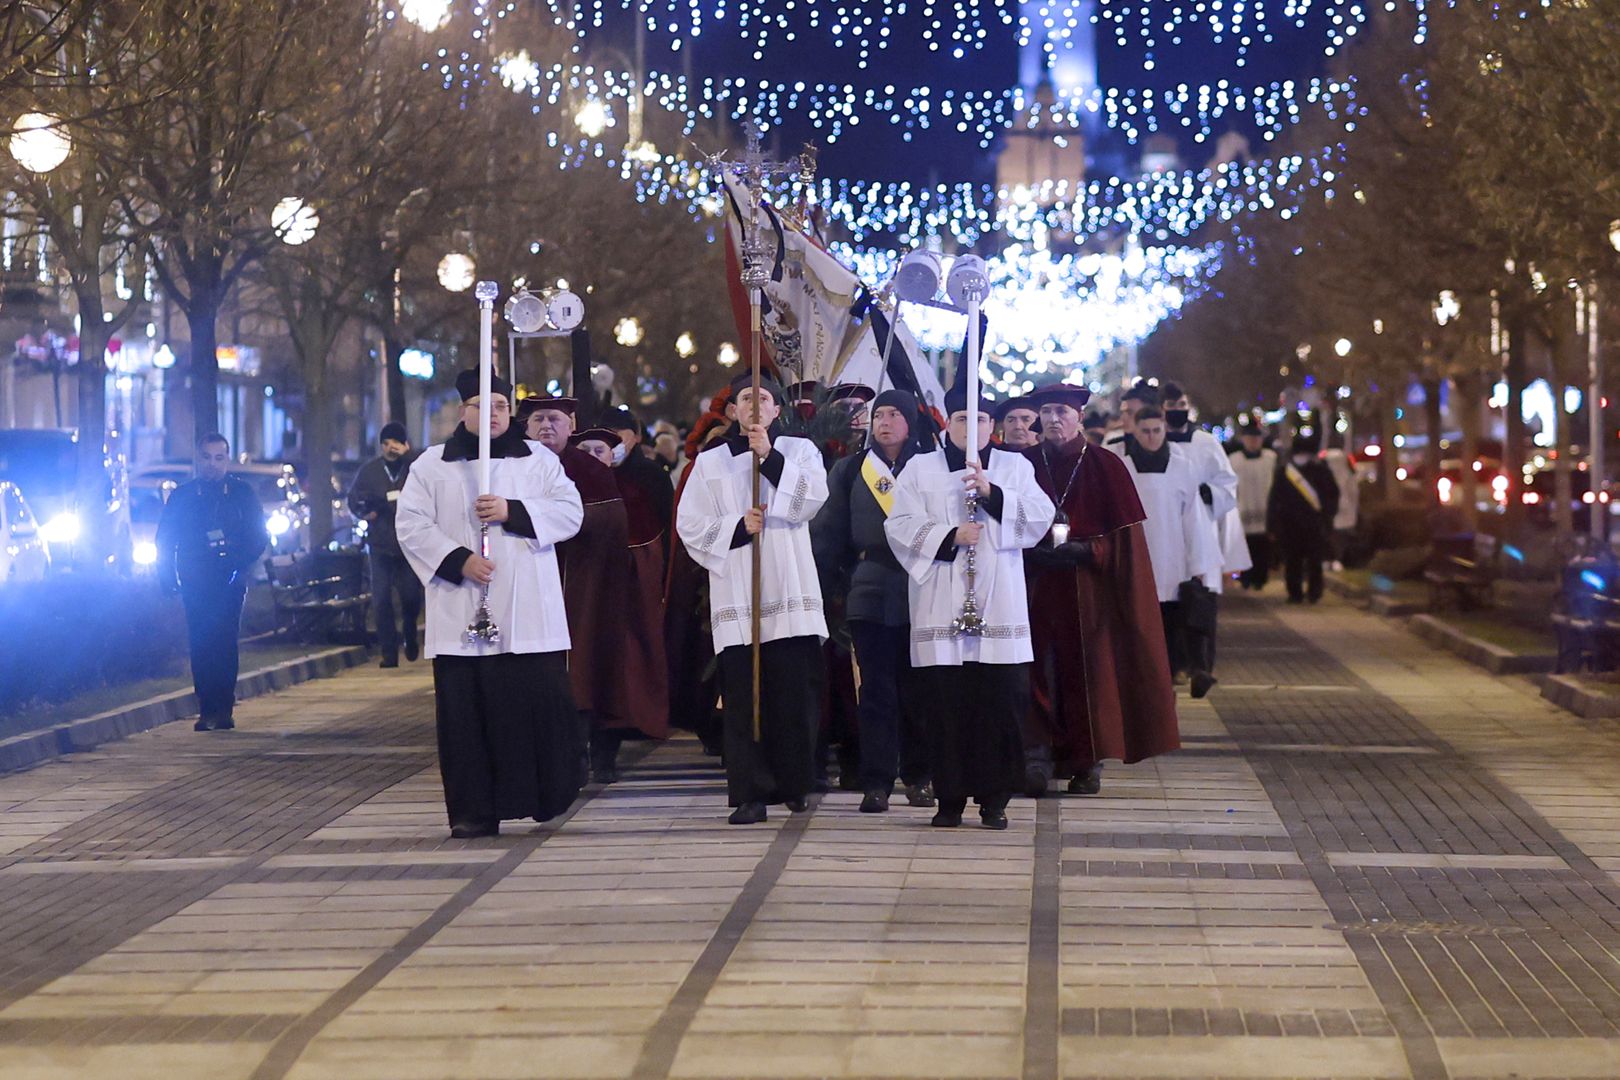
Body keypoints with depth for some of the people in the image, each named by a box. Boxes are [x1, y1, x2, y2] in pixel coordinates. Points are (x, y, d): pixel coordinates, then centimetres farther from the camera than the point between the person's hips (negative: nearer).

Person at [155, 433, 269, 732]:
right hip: (194, 584, 1)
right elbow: (165, 539, 13)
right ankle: (208, 710, -1)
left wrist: (241, 567, -9)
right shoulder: (182, 495, 11)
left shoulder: (242, 493, 9)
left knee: (224, 643, -11)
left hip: (229, 583, -1)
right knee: (200, 647, -4)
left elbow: (258, 537, 6)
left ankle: (223, 710, -10)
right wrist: (168, 577, 1)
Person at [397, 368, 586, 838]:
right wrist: (456, 560, -12)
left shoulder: (539, 460, 12)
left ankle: (548, 798, 14)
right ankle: (473, 811, 3)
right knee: (467, 712, -2)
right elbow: (411, 525, 2)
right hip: (461, 615, 0)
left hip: (528, 614, 0)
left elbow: (570, 512, 2)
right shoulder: (432, 466, 10)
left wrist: (512, 512, -12)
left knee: (540, 704, -5)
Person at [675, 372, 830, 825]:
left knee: (796, 693, -2)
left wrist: (769, 457, -12)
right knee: (743, 697, -5)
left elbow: (812, 497, -6)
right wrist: (737, 527, -7)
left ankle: (794, 785, 10)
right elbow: (690, 525, 7)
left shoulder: (798, 451, 13)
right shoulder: (710, 462, 14)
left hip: (790, 592, 0)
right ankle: (750, 793, -4)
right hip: (735, 597, 0)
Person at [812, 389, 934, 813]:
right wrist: (820, 588, 0)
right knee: (876, 690, -2)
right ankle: (876, 782, -1)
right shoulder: (851, 472, 11)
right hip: (869, 593, 1)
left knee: (915, 689, 3)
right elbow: (829, 534, 9)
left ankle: (918, 777, 15)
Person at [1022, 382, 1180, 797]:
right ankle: (1037, 758, -11)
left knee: (1088, 674, 0)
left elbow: (1125, 538, 0)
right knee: (1040, 671, -8)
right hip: (1036, 587, 1)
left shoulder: (1106, 467, 3)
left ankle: (1087, 763, 7)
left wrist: (1085, 551, -14)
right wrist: (1033, 548, -12)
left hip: (1089, 590, -1)